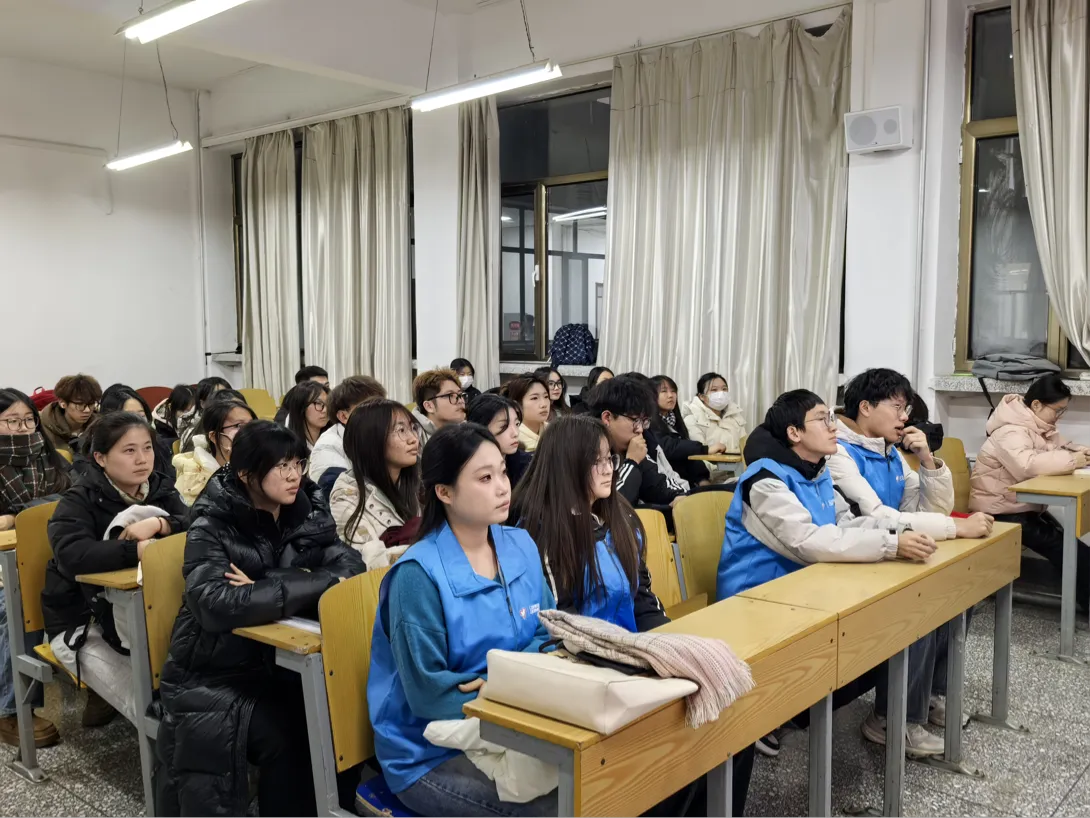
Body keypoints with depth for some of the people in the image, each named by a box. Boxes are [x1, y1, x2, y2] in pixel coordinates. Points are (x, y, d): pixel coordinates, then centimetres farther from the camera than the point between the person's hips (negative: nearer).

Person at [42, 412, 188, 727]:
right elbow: (73, 554, -36)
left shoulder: (160, 488, 1)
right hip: (82, 623, -7)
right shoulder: (78, 501, -15)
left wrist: (158, 524, -32)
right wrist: (139, 550, -46)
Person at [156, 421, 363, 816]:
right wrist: (315, 584, -26)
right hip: (213, 677, -3)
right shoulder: (213, 525, -12)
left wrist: (266, 589, -23)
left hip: (279, 666, 3)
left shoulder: (306, 511, 0)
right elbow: (216, 603, -29)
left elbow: (351, 566, -13)